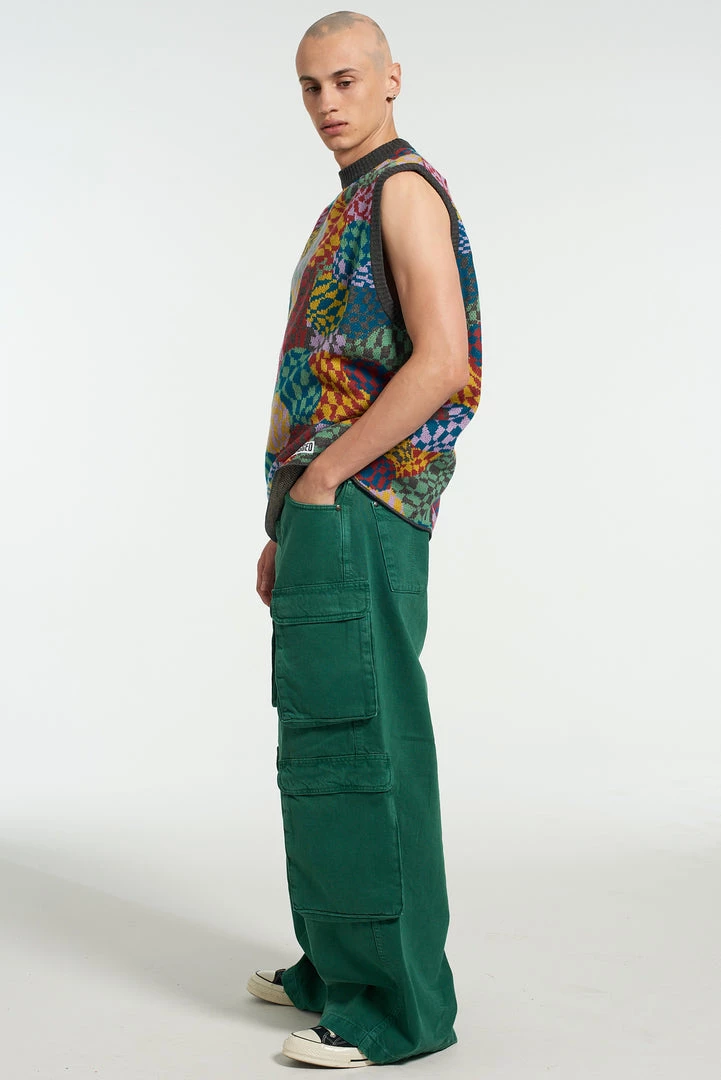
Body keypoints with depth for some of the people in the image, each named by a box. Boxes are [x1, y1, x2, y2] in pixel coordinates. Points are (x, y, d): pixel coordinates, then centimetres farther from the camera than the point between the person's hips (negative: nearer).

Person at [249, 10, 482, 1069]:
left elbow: (441, 363, -21)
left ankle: (397, 1005, 0)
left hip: (362, 510, -10)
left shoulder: (405, 187, -8)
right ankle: (338, 967, 26)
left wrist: (322, 477, -16)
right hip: (327, 517, 10)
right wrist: (286, 529, 18)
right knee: (322, 746, 15)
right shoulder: (349, 211, 22)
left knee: (358, 746, -8)